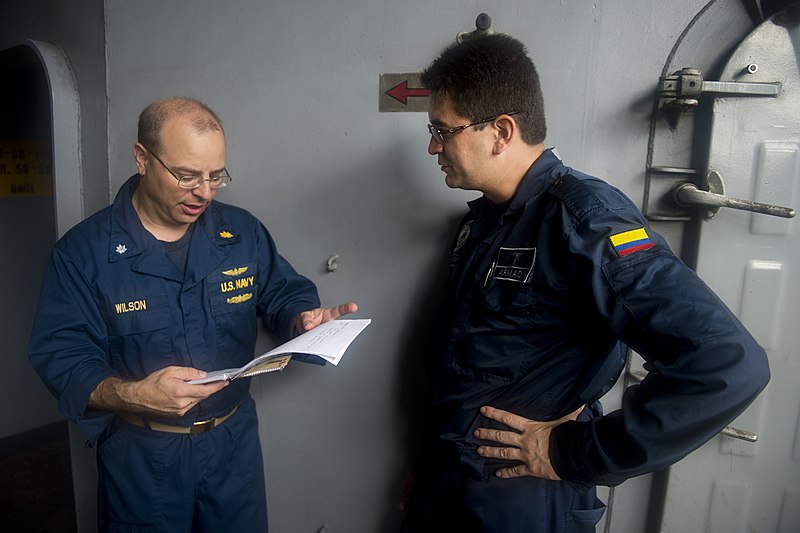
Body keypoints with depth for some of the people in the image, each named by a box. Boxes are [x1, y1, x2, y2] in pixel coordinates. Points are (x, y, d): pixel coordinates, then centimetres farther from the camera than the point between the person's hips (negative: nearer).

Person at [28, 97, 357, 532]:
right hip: (140, 456, -2)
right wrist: (133, 394, -33)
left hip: (234, 442, 3)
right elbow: (61, 360, -15)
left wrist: (304, 319, -19)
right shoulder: (83, 252, -12)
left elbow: (284, 293, 5)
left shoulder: (242, 231, -3)